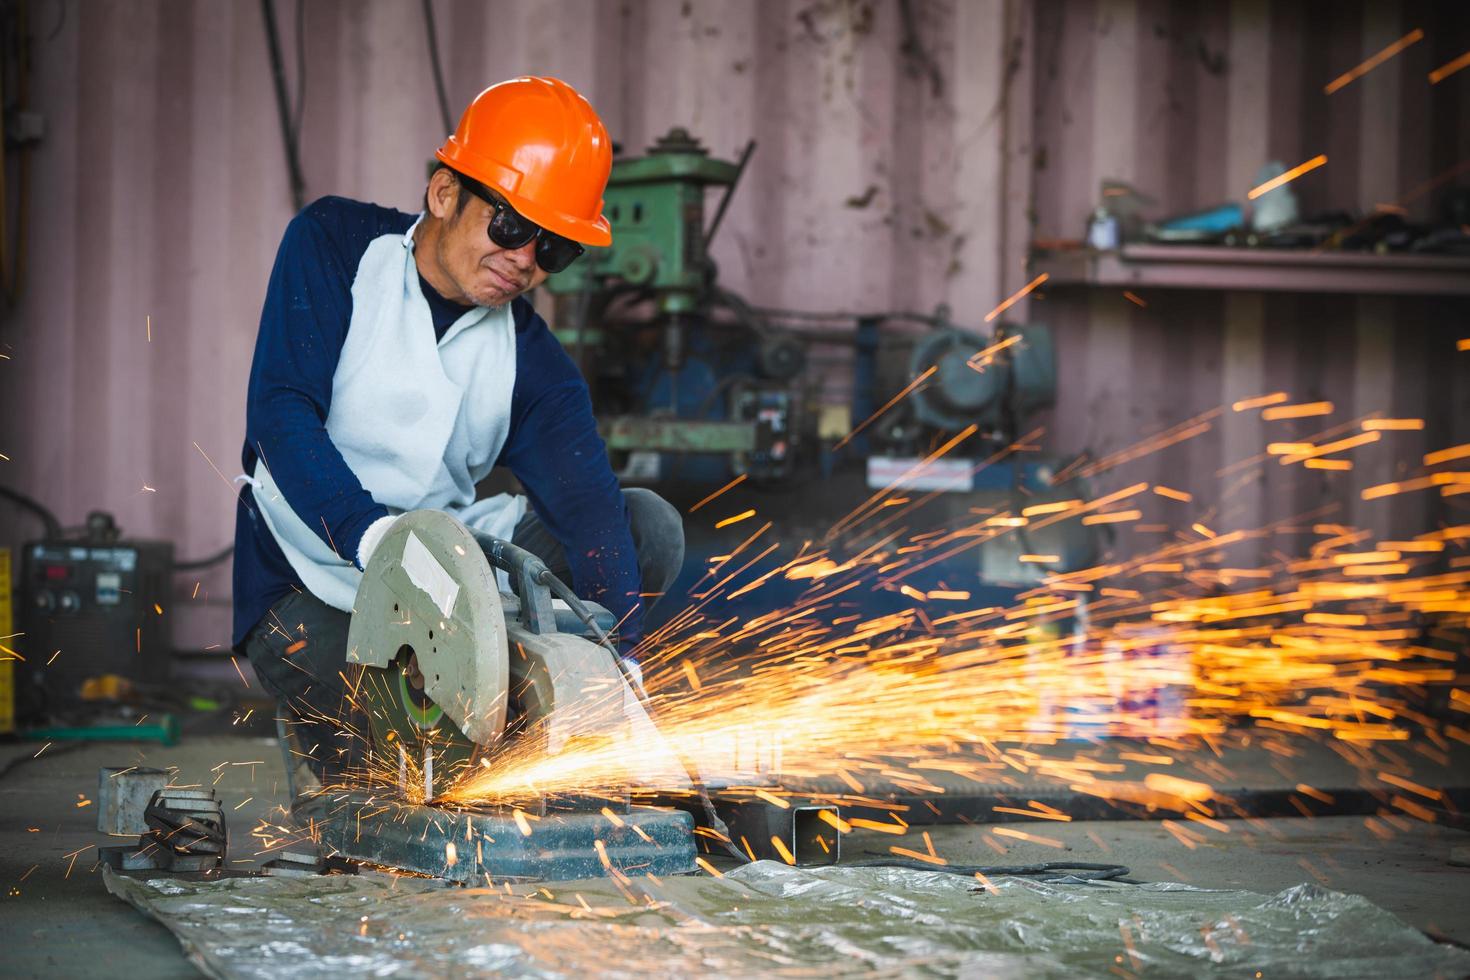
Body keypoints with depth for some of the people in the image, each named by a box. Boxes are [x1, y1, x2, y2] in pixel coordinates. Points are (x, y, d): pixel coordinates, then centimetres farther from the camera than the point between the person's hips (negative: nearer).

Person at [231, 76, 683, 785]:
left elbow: (587, 502, -14)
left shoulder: (531, 360, 1)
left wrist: (618, 656, -32)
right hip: (312, 588, -4)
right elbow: (280, 413, -18)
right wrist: (373, 536, -36)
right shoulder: (335, 244, -7)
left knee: (649, 526, -10)